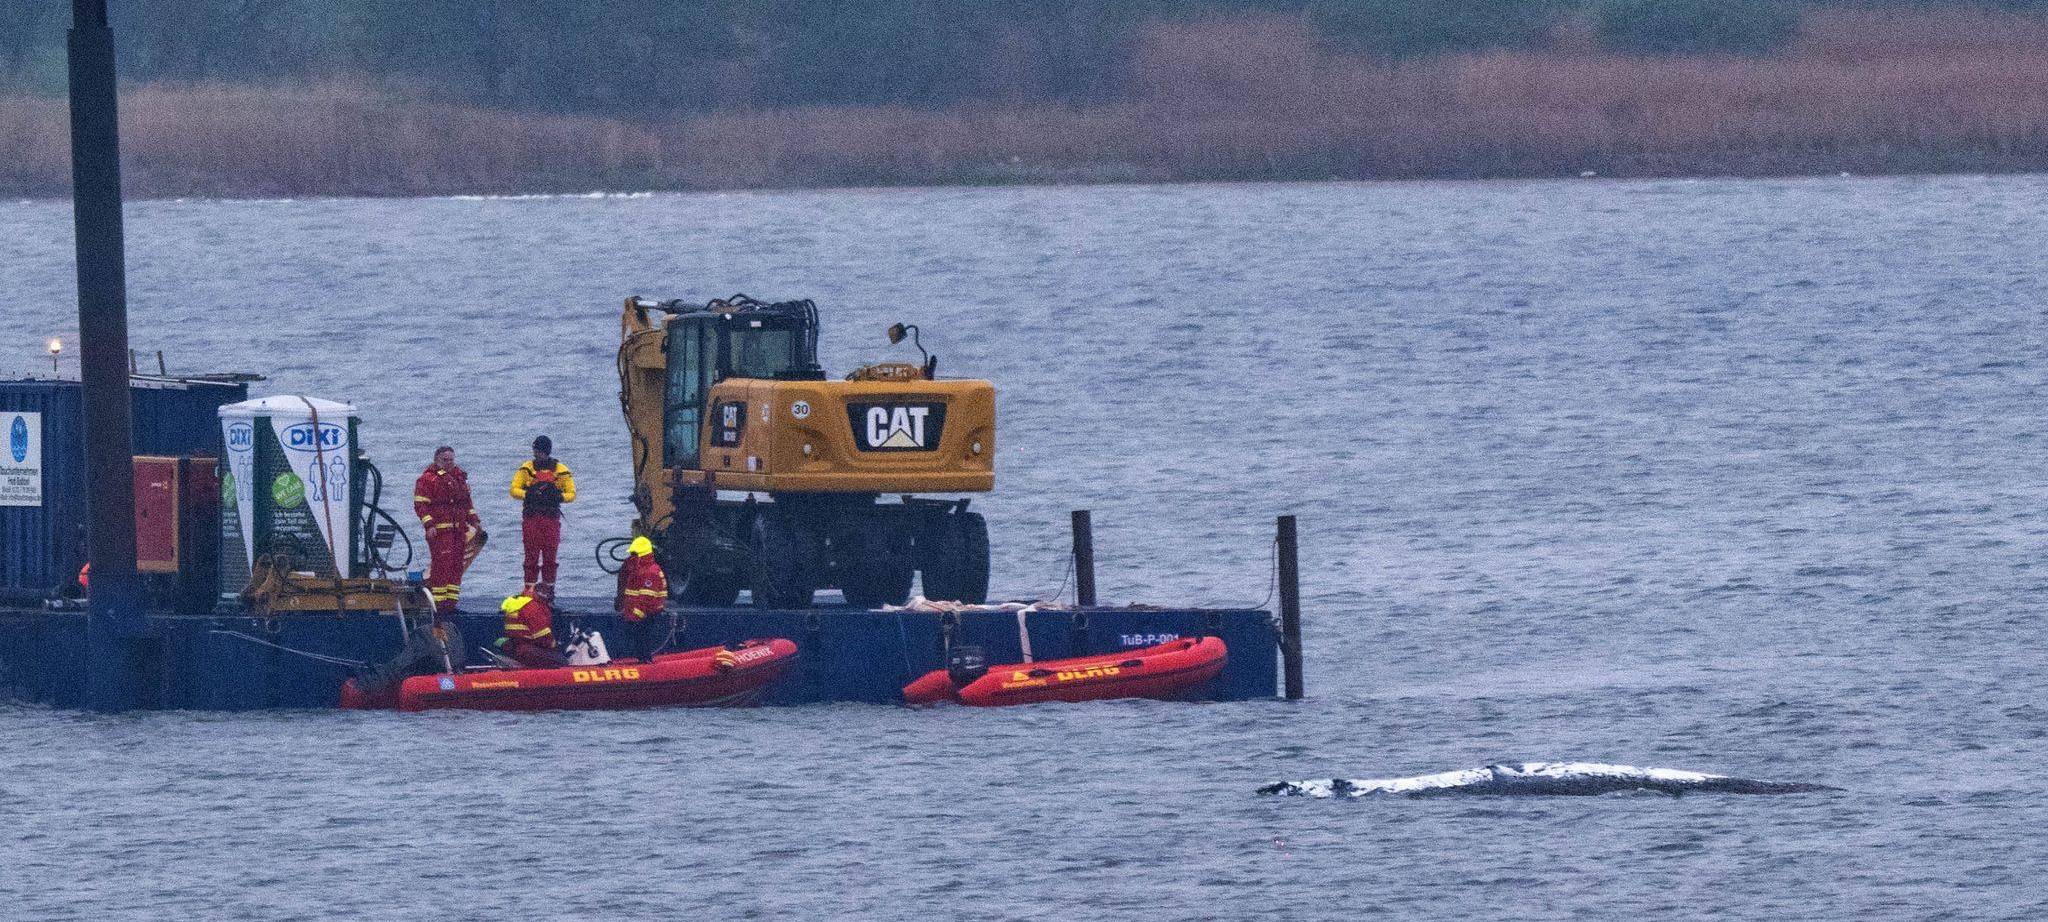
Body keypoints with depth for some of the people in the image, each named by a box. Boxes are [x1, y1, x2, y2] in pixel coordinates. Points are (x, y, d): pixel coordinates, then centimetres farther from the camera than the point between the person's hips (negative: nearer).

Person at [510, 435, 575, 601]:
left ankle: (548, 587, 6)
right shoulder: (527, 468, 6)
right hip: (531, 517, 0)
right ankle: (530, 587, -2)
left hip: (551, 517, 0)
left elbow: (571, 494, 5)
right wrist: (528, 495, -16)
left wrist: (558, 497, -15)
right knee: (531, 555, -4)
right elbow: (514, 490, 1)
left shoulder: (560, 470, 4)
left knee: (550, 556, -1)